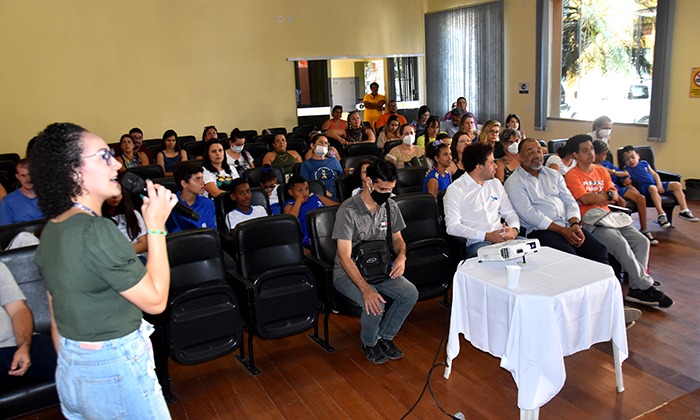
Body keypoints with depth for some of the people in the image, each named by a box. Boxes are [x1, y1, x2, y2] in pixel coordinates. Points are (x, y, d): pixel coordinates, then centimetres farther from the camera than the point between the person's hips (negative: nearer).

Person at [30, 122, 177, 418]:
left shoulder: (51, 230, 4)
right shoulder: (97, 231, -24)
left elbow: (57, 314, 12)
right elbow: (155, 300, -19)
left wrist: (69, 368, 22)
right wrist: (156, 227, -16)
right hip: (115, 370, -9)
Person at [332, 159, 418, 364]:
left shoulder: (390, 206, -2)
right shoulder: (348, 211, -22)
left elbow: (397, 238, 14)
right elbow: (345, 257, -26)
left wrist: (401, 256, -11)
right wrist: (365, 288, -38)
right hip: (348, 271, -6)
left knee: (411, 294, -16)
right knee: (374, 304, -30)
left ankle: (384, 336, 8)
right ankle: (369, 343, 4)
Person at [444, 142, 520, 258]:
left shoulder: (496, 183, 21)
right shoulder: (455, 189, -1)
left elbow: (510, 213, 22)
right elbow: (452, 226, -11)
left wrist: (514, 229, -3)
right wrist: (486, 236, -19)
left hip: (503, 238, 7)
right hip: (476, 243, -6)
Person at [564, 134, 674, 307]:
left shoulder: (601, 171, 20)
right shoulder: (572, 175, -2)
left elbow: (614, 195, 10)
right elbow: (585, 199, -13)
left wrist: (596, 197, -10)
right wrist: (607, 196, 2)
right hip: (589, 219, -8)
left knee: (642, 241, -10)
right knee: (621, 244, -27)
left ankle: (636, 289, -11)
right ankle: (646, 287, -14)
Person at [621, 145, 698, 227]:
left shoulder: (644, 163, 17)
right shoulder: (627, 169, 5)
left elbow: (654, 174, 17)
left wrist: (659, 185, 2)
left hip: (656, 184, 6)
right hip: (644, 187, -6)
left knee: (677, 185, -8)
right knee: (652, 188, -40)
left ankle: (684, 211, -7)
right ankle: (661, 215, -41)